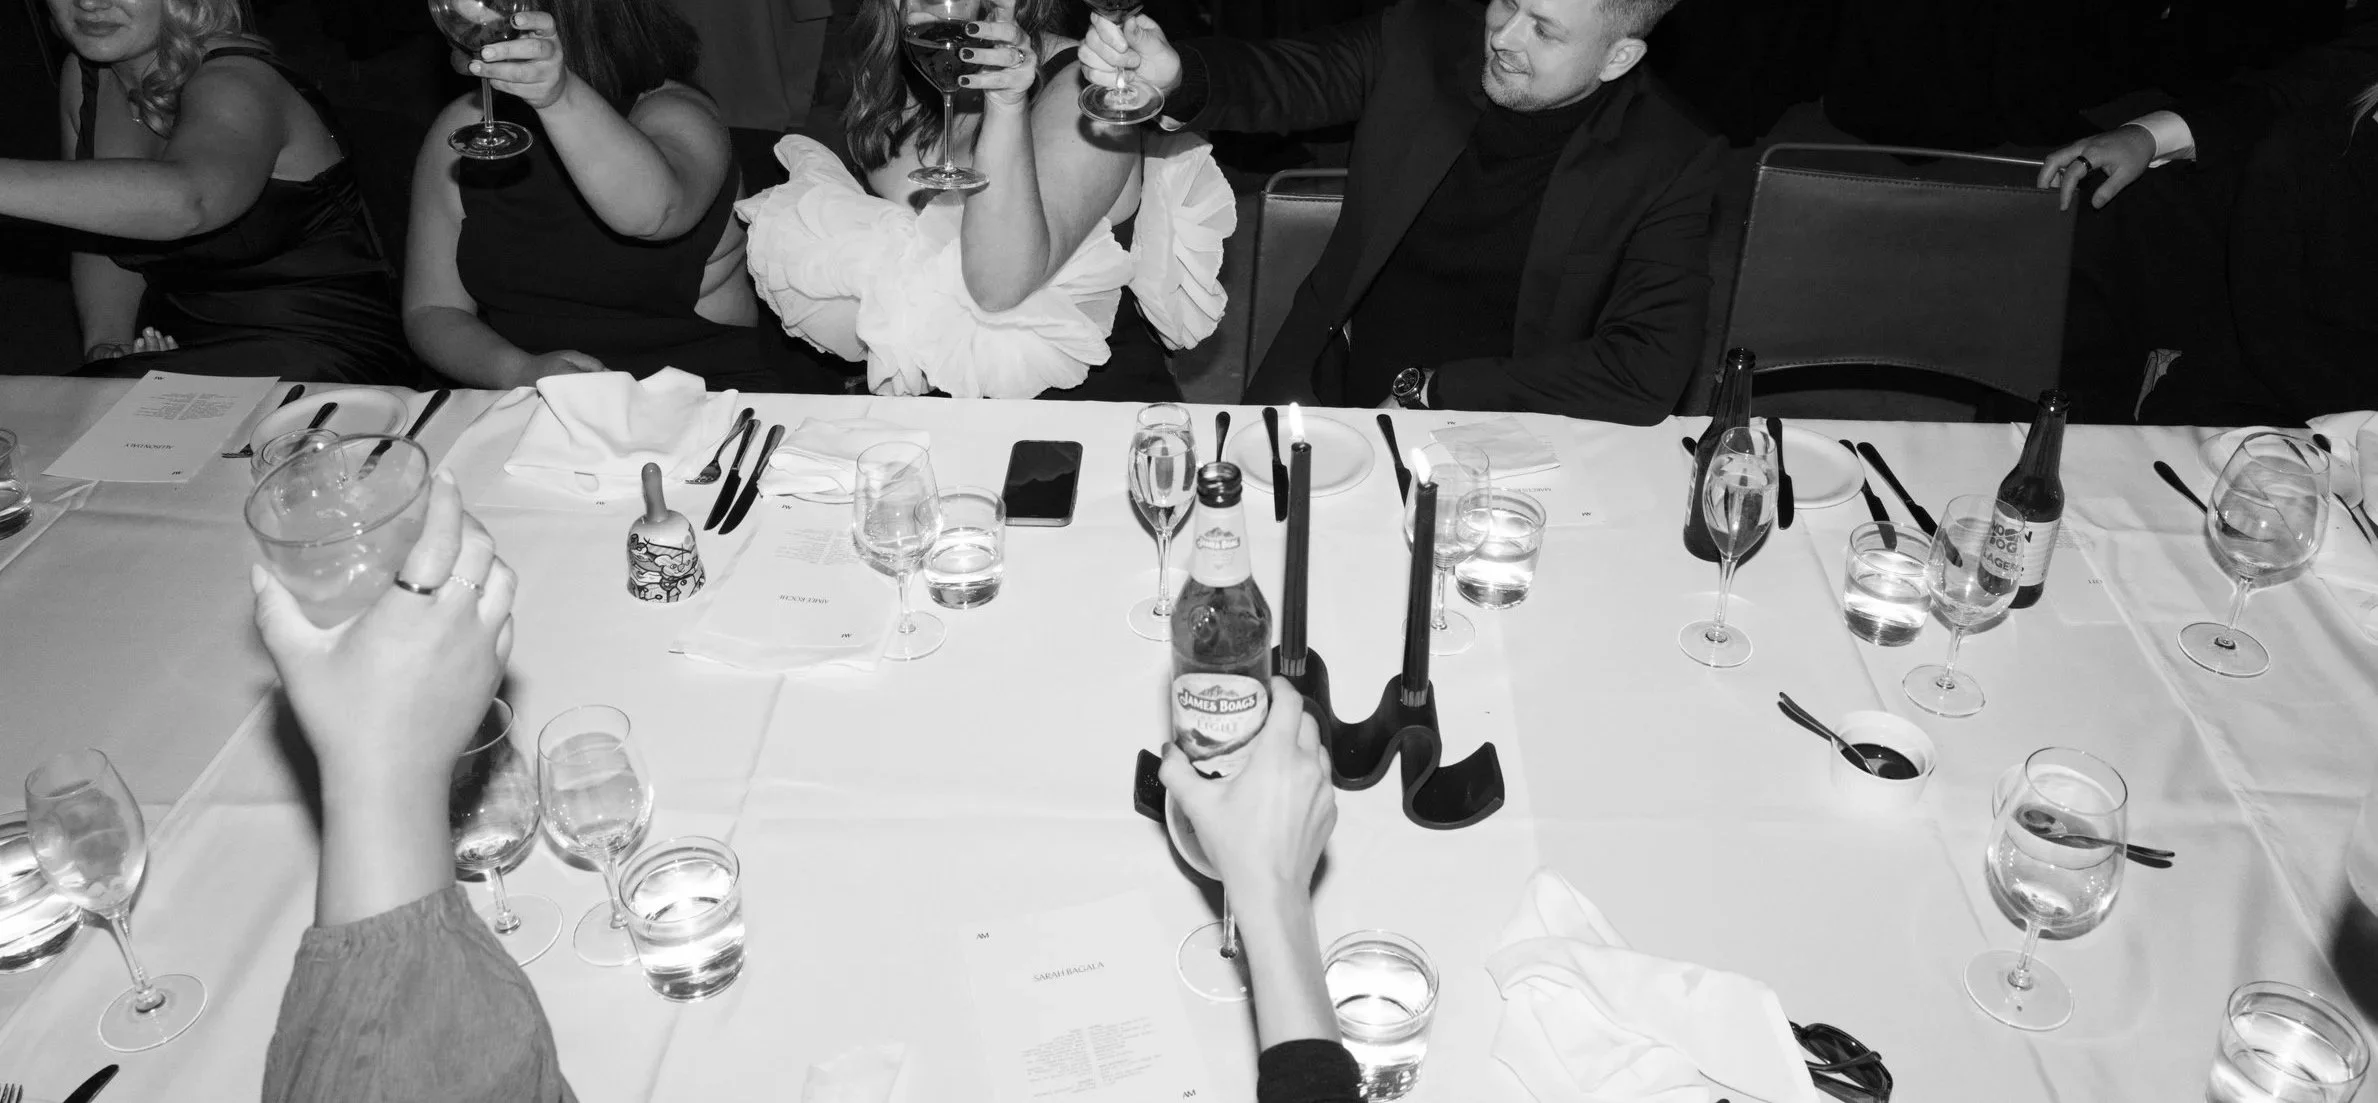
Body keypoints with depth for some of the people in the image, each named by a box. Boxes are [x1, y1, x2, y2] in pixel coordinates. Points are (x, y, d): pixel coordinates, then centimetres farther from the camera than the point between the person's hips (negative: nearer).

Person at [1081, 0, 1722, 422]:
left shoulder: (1668, 163, -10)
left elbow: (1650, 371, -17)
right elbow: (1279, 77, 5)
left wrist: (1429, 391, -17)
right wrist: (1173, 78, -21)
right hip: (1328, 389, 3)